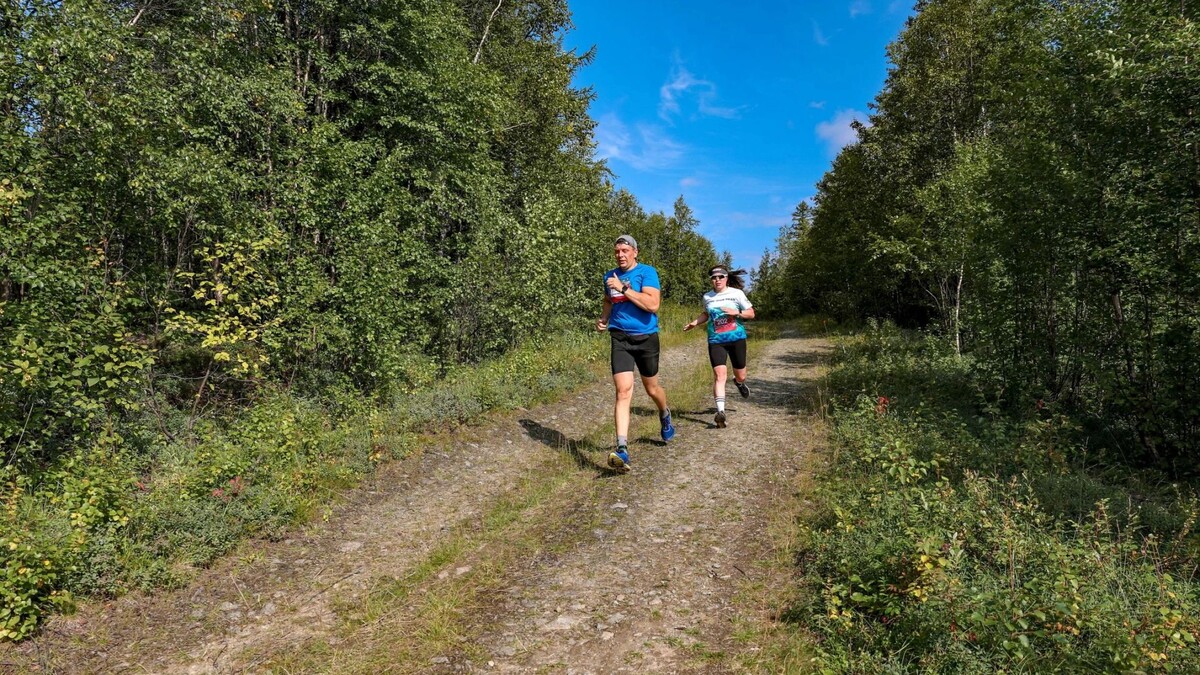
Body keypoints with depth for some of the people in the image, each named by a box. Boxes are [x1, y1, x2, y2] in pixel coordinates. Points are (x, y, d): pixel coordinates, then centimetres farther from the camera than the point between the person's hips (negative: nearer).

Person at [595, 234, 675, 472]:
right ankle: (622, 449, -20)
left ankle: (665, 415, 52)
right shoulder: (610, 276, 9)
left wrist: (623, 288, -22)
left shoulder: (647, 272, -7)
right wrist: (603, 318, 8)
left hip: (646, 338, -2)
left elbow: (653, 304, -21)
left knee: (652, 388, 16)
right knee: (623, 391, -14)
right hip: (620, 339, 2)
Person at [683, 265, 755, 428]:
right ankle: (720, 411, -20)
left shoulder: (737, 293, -3)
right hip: (716, 341, 1)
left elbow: (751, 313, 0)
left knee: (740, 375, 12)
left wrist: (737, 313, -18)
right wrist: (695, 322, 8)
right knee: (719, 374, -16)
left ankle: (739, 383, 52)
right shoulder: (707, 297, 5)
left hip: (736, 339, 0)